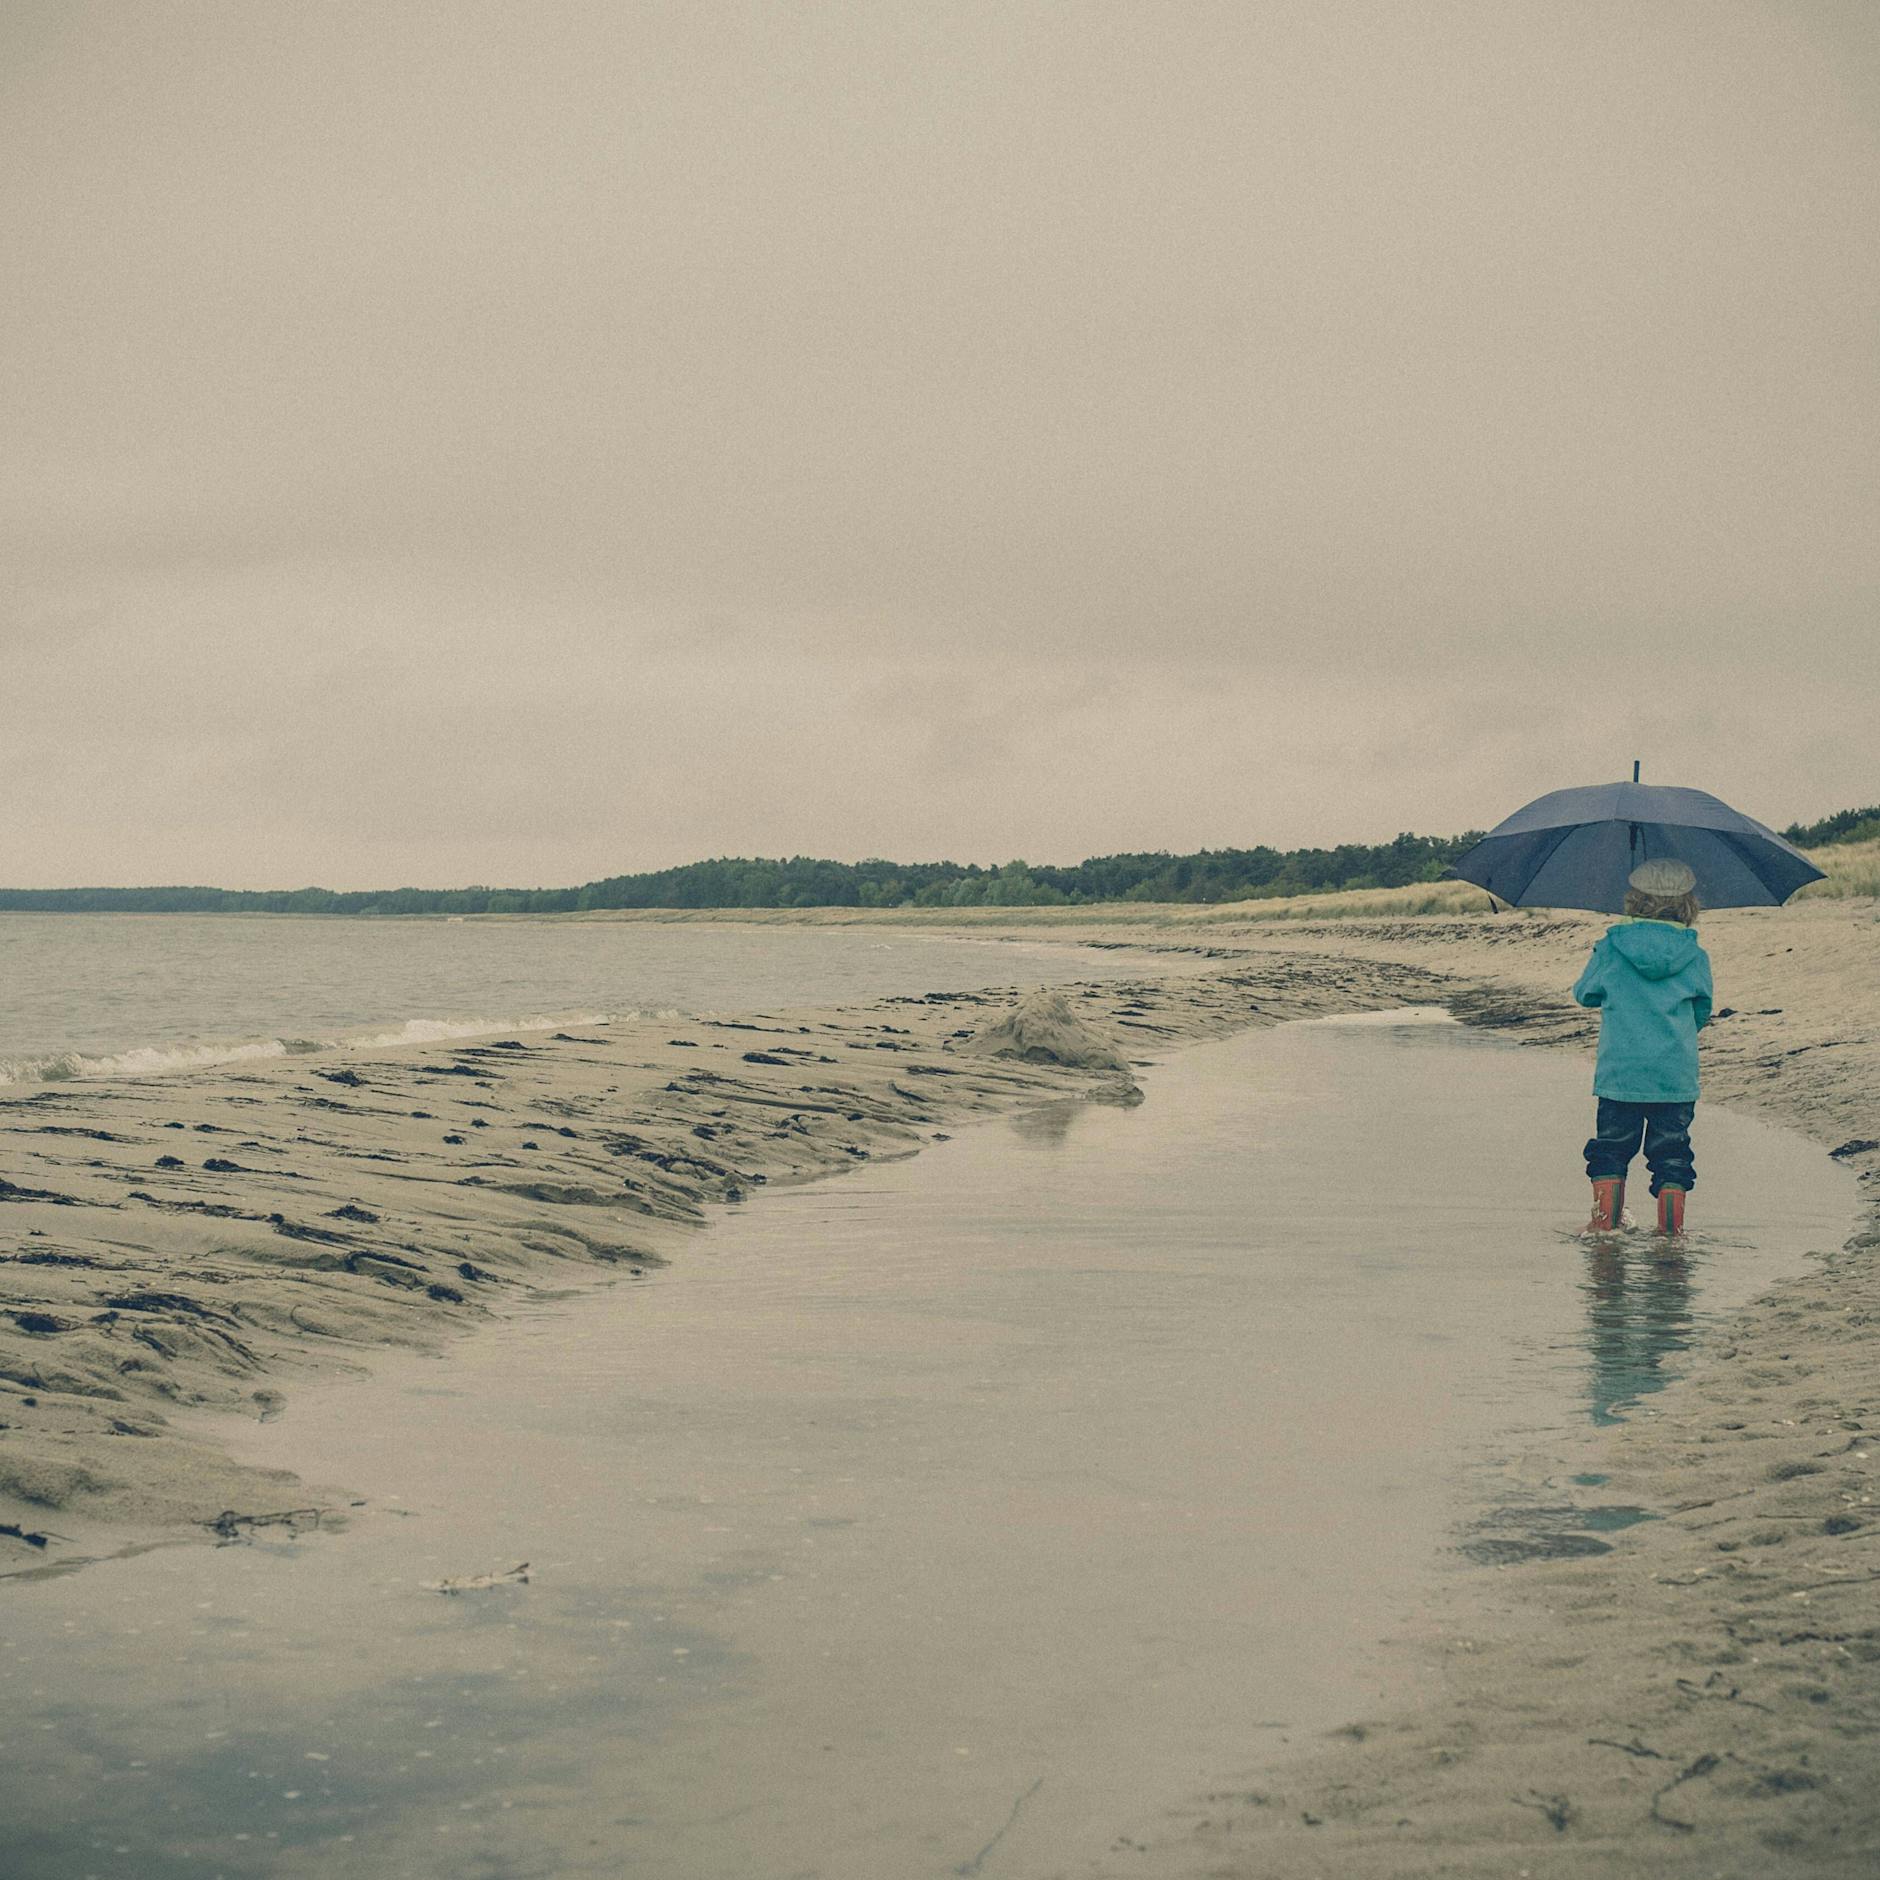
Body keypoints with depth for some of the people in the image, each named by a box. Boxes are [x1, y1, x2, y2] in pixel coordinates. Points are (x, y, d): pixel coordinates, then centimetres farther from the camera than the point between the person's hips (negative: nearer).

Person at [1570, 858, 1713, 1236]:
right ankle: (1671, 1224, 6)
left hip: (1619, 1073, 0)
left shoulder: (1611, 949, -2)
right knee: (1671, 1147, 8)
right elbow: (1701, 1012, 8)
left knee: (1611, 1145, 10)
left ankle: (1605, 1218, 9)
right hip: (1677, 1074, 0)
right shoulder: (1695, 957, -1)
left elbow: (1584, 993, 10)